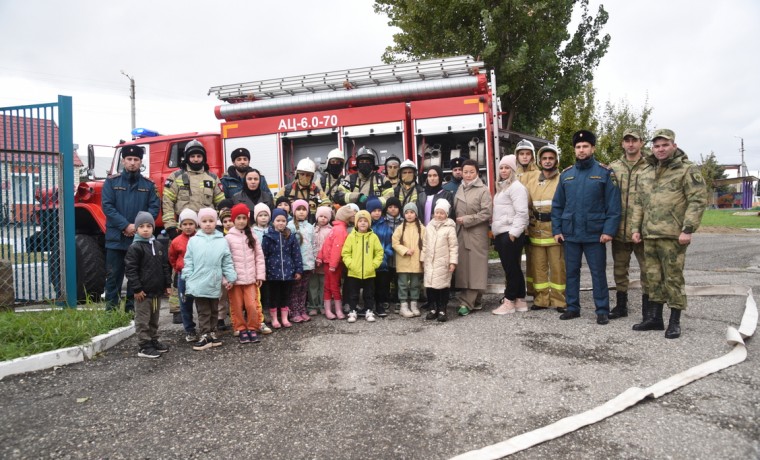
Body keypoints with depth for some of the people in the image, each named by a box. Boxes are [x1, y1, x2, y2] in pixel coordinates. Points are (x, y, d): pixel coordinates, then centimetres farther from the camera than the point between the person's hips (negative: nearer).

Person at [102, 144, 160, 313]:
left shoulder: (148, 184, 6)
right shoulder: (112, 182, 3)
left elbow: (154, 207, 1)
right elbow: (107, 206, -5)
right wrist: (126, 226, -14)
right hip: (116, 237, -1)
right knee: (114, 274, 4)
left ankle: (132, 309, 19)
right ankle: (111, 308, 12)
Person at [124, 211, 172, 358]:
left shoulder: (158, 245, 10)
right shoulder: (135, 247, -10)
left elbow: (165, 266, 14)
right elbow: (131, 269, -13)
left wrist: (168, 284, 11)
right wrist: (136, 289, -16)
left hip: (157, 291, 7)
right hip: (143, 291, -6)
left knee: (154, 319, 17)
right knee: (143, 320, 0)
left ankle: (153, 341, 28)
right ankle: (144, 346, 6)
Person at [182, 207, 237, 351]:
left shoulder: (222, 241, 0)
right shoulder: (193, 241, -1)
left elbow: (227, 262, 3)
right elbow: (188, 262, 1)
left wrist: (231, 278, -1)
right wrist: (189, 280, -3)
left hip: (214, 284, 2)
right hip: (199, 284, -1)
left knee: (214, 311, 15)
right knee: (203, 312, 4)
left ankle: (212, 333, 28)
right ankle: (205, 336, 9)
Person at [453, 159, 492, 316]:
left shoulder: (483, 190, -4)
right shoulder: (459, 189, 14)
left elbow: (486, 213, -11)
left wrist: (467, 220, -11)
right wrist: (457, 222, 3)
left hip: (477, 234, -5)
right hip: (461, 233, 6)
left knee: (474, 267, -4)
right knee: (462, 266, 4)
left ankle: (466, 303, -3)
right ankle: (470, 300, 13)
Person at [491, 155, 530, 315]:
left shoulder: (516, 187, -10)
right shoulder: (502, 187, 20)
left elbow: (521, 213, -18)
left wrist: (514, 233, -19)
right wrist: (495, 232, 19)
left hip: (511, 234, -10)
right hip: (501, 234, 10)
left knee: (511, 267, -4)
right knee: (512, 268, 12)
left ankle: (509, 302, 2)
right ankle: (520, 301, 18)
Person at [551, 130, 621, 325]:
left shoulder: (605, 173, -2)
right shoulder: (566, 174, 8)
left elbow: (613, 205, -6)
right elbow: (557, 205, 9)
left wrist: (609, 230, -14)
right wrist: (556, 230, 2)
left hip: (595, 234, -3)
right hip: (570, 234, 3)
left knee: (598, 272, 4)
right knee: (571, 271, 10)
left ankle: (602, 310, 14)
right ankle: (572, 307, 22)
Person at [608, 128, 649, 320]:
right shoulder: (613, 167, 9)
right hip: (619, 229, 3)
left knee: (647, 270, 3)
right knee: (620, 269, 12)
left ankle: (648, 308, 16)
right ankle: (621, 306, 25)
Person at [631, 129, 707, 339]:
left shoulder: (688, 169, -4)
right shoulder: (646, 173, 15)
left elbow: (698, 200, -10)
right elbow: (639, 203, 19)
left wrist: (688, 229, -17)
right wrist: (636, 228, 11)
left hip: (672, 235, -6)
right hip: (649, 235, 6)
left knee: (673, 277, 0)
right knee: (653, 277, 12)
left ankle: (675, 322, 11)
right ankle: (654, 317, 22)